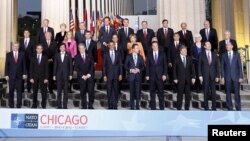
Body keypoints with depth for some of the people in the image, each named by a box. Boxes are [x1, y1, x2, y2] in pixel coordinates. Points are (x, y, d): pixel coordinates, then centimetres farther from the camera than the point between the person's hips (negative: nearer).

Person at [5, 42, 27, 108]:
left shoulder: (22, 54, 5)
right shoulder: (8, 55, 3)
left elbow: (24, 65, 5)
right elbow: (6, 65, 2)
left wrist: (24, 74, -1)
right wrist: (6, 75, -3)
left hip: (19, 76, 0)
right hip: (11, 76, 0)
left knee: (19, 91, 0)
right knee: (11, 91, 5)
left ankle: (19, 105, 7)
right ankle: (11, 105, 15)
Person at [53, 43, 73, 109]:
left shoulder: (68, 54, 4)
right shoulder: (57, 55, 8)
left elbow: (70, 65, 2)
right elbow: (55, 65, 7)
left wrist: (70, 74, -3)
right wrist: (54, 75, 2)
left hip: (66, 75, -1)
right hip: (59, 75, 1)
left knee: (66, 91, 1)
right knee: (59, 91, 3)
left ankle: (65, 105, 6)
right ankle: (59, 105, 9)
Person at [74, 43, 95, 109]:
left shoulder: (89, 56, 12)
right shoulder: (77, 57, 6)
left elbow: (92, 66, 7)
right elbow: (76, 68, 1)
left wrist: (89, 74, -6)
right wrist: (82, 75, -8)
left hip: (89, 76, 1)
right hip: (81, 77, -1)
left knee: (91, 91, -8)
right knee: (83, 92, 0)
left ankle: (90, 105, 1)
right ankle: (84, 106, 8)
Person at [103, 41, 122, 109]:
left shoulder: (118, 54, 7)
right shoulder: (106, 54, 4)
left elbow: (120, 64, 6)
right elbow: (104, 65, 2)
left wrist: (120, 74, 0)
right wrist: (104, 75, -4)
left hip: (116, 75, 1)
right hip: (109, 74, -1)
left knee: (116, 90, 4)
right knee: (109, 90, 1)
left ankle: (115, 105, 11)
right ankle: (110, 105, 9)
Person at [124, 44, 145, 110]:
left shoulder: (140, 57, 10)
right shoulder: (129, 57, 4)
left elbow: (143, 66, 10)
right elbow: (125, 66, 3)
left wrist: (139, 70, -9)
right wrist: (130, 70, -12)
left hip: (138, 76, 1)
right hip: (131, 76, -1)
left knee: (138, 92, -2)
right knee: (132, 92, 3)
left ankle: (137, 107, 5)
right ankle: (132, 107, 11)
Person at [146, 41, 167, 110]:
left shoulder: (162, 54, 5)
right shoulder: (149, 55, 7)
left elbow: (165, 65, 4)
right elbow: (147, 66, 6)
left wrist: (165, 74, -4)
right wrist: (147, 75, -2)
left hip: (160, 76, -1)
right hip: (152, 76, 1)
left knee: (161, 92, 0)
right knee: (152, 92, 4)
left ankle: (162, 107, 7)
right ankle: (153, 107, 10)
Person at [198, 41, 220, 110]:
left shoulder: (214, 54, 8)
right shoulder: (202, 55, 3)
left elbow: (217, 66, 7)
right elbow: (199, 65, 1)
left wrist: (217, 76, 0)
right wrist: (200, 75, -7)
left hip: (213, 76, 2)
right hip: (205, 76, -1)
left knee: (213, 92, -1)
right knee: (206, 92, 2)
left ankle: (214, 107, 5)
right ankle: (206, 107, 9)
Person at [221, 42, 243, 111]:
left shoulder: (237, 54, 5)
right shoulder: (224, 55, 6)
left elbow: (240, 66, 3)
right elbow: (222, 67, 4)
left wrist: (241, 76, -4)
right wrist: (222, 77, -4)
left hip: (235, 76, -1)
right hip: (227, 76, 1)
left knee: (237, 92, -2)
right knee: (228, 93, 2)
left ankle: (238, 108, 6)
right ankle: (230, 108, 10)